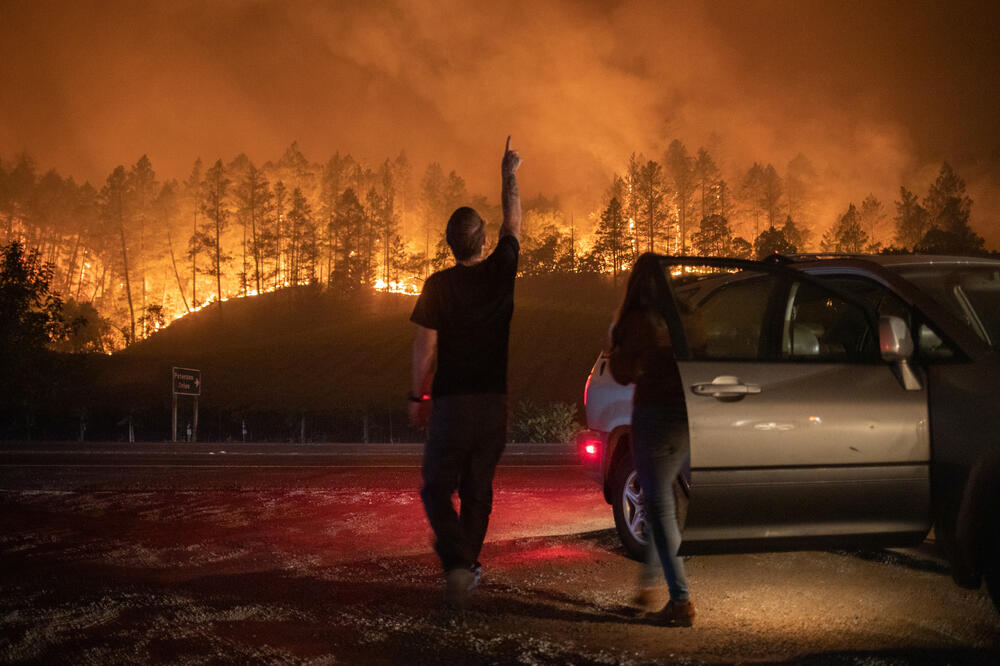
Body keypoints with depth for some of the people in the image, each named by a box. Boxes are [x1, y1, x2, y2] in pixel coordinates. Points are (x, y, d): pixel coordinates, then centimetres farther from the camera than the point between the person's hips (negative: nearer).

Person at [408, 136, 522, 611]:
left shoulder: (439, 285, -7)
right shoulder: (501, 272, -1)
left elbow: (425, 345, -8)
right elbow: (513, 222, 16)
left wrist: (417, 397, 3)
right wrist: (509, 176, 30)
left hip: (451, 402, -3)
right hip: (494, 401, 3)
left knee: (437, 488, 4)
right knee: (478, 490, 16)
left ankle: (457, 563, -16)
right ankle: (467, 564, 26)